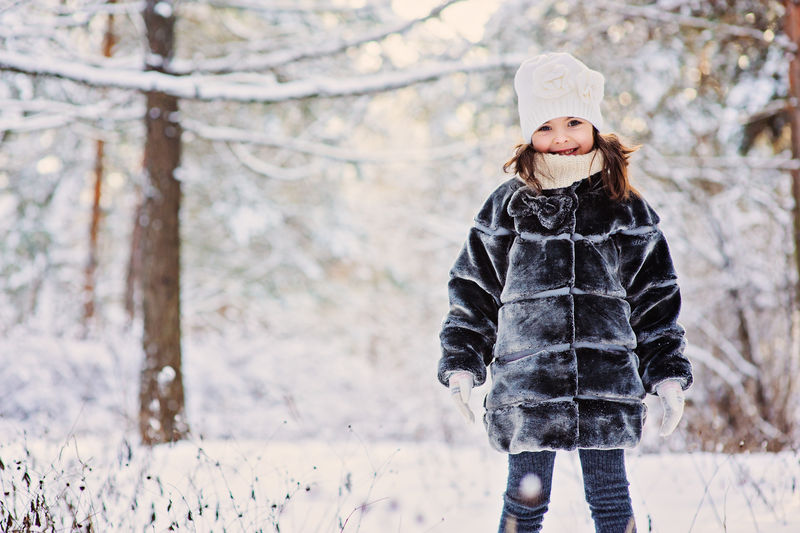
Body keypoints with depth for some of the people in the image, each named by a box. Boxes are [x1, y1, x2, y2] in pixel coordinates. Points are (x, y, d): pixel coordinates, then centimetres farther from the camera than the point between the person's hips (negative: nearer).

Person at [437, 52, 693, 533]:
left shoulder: (627, 211, 8)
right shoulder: (506, 209, 6)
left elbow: (657, 300, 11)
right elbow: (472, 292, 10)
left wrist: (669, 373, 5)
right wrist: (461, 364, 2)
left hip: (607, 383, 0)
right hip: (527, 384, 0)